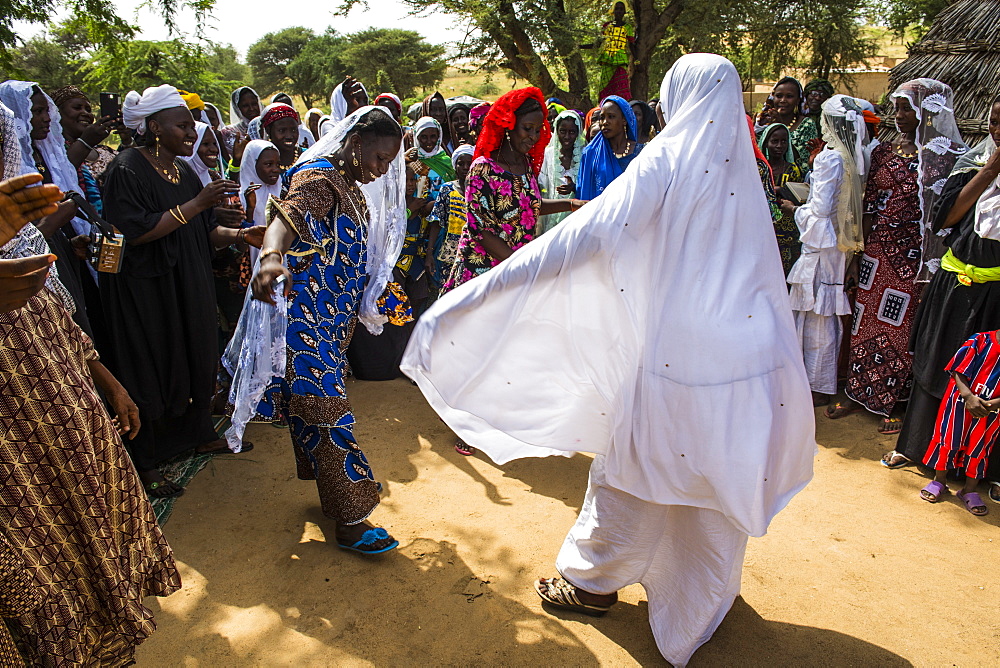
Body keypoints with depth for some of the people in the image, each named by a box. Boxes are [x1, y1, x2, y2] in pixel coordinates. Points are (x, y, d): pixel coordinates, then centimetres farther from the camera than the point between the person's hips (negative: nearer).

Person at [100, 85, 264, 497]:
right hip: (145, 291, -7)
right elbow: (136, 230, -23)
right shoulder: (127, 170, -13)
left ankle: (199, 433, 34)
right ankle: (146, 463, 16)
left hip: (189, 288, 7)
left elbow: (205, 231, 11)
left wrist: (240, 235, -7)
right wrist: (197, 203, -23)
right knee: (151, 372, 1)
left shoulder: (185, 173, 10)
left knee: (196, 360, 15)